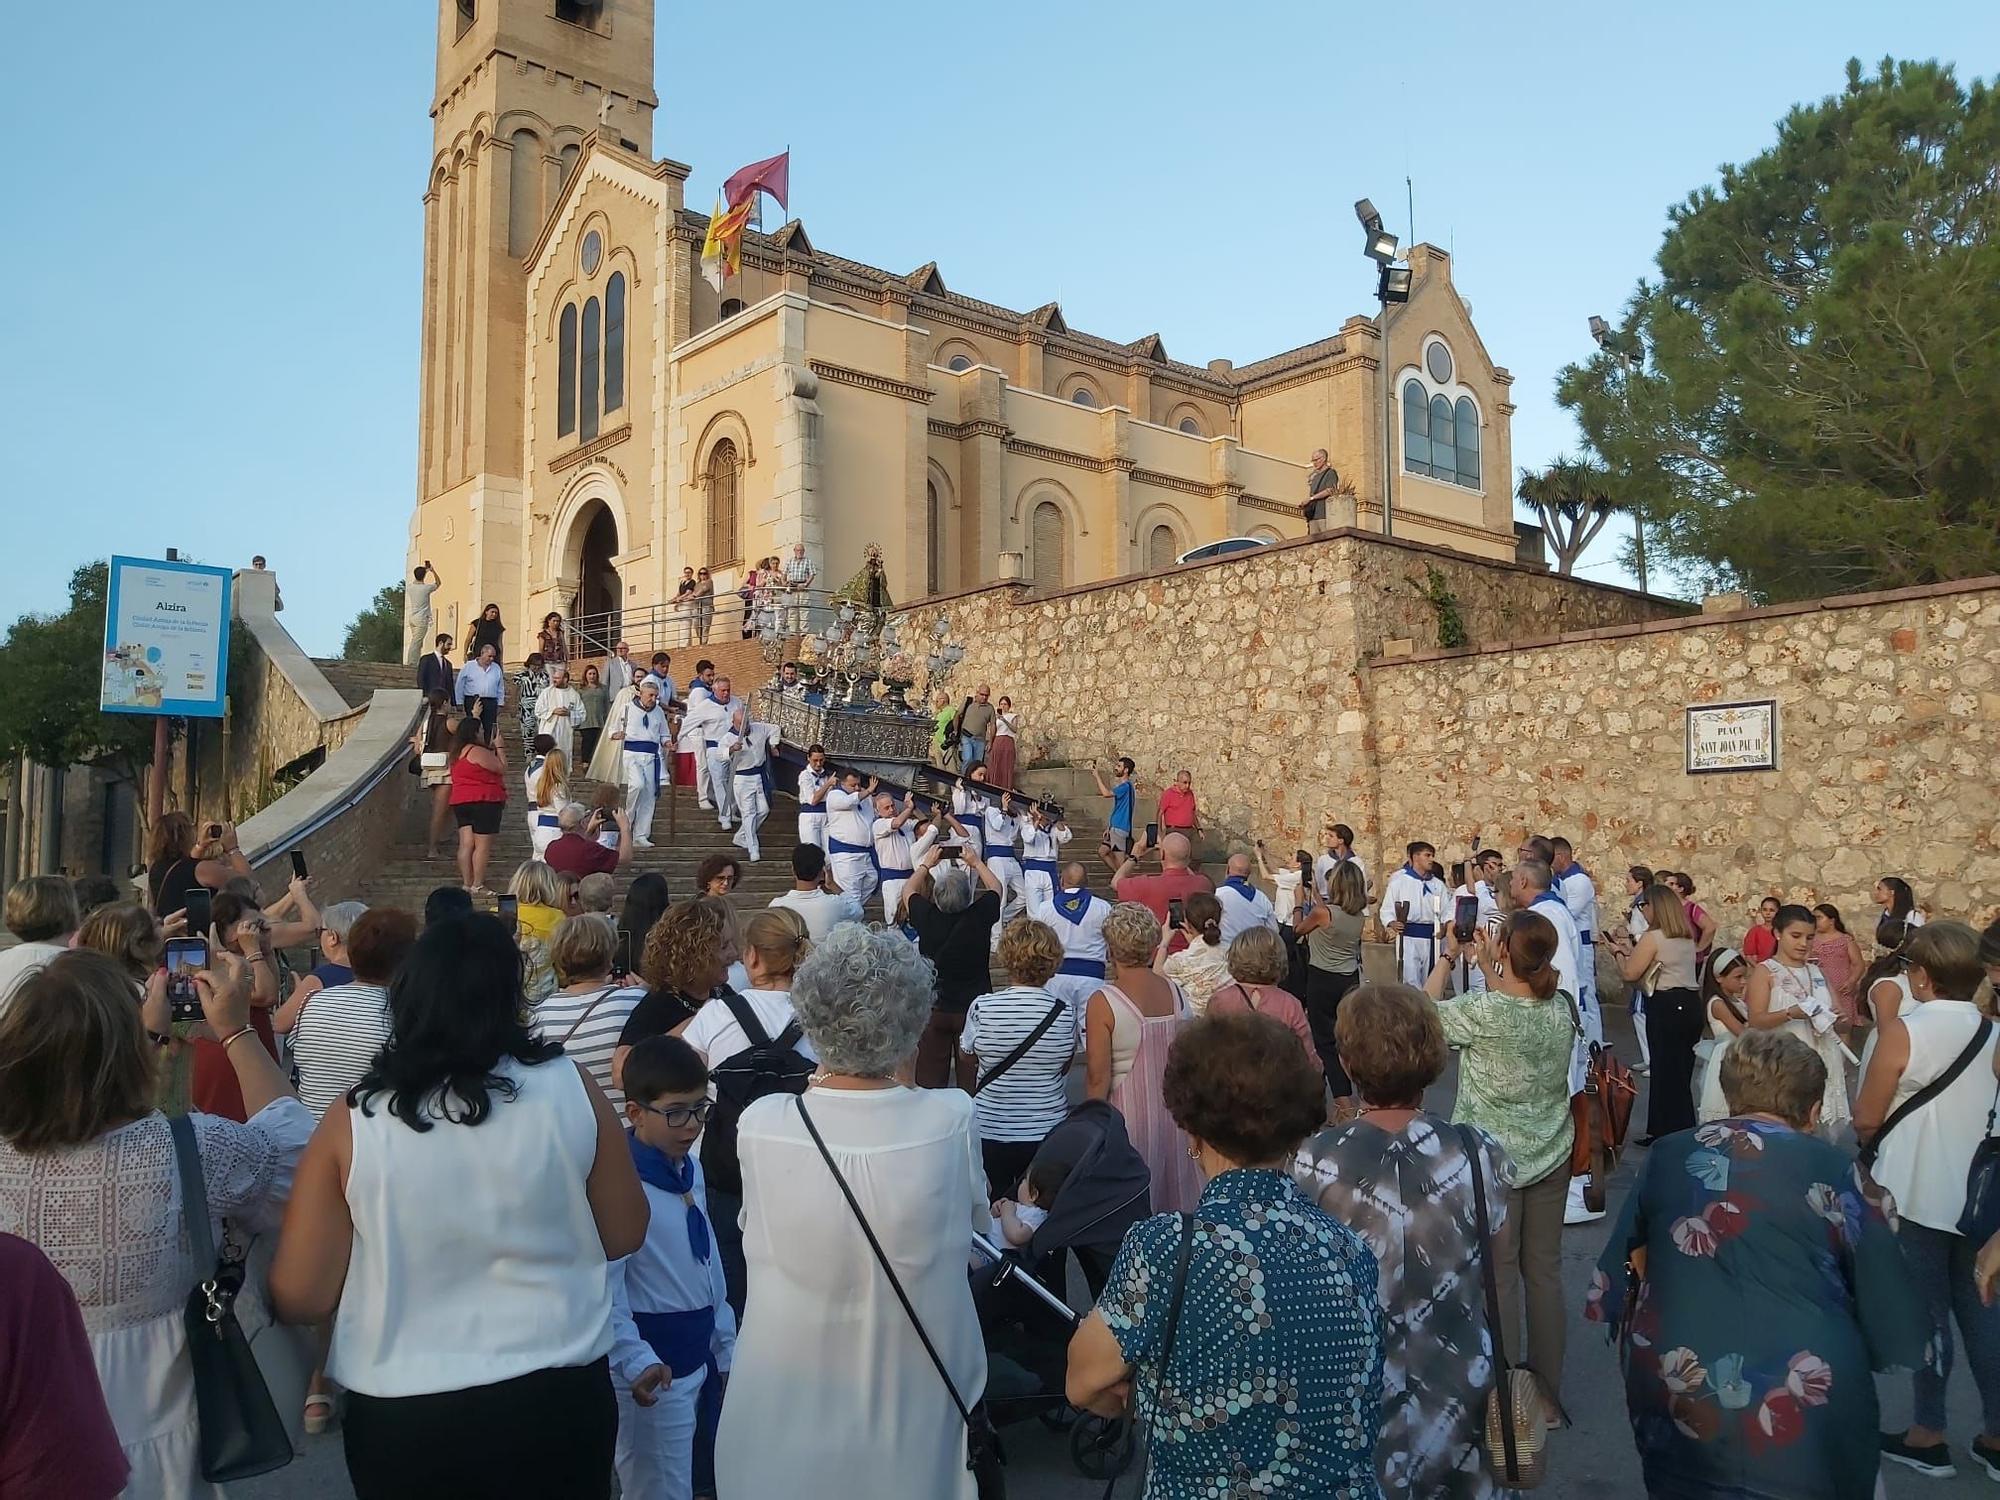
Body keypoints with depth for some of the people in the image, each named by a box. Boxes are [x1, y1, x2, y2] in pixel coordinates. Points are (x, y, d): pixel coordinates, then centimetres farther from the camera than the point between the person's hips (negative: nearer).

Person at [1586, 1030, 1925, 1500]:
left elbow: (1620, 1277, 10)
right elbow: (1892, 1320, 0)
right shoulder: (1834, 1171, -4)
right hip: (1806, 1424, -1)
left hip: (1677, 1413, 2)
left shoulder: (1665, 1157, 3)